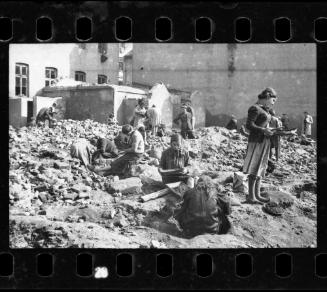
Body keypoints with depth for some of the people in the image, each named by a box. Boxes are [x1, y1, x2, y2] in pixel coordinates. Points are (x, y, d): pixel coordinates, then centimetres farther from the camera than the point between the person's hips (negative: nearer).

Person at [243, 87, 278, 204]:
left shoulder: (264, 110, 17)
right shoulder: (254, 109, -11)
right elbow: (249, 125, -17)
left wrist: (271, 131, 8)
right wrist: (264, 130, -24)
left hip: (264, 142, 10)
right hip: (256, 141, -10)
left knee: (260, 168, 10)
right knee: (254, 169, -10)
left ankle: (257, 195, 14)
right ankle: (250, 197, -9)